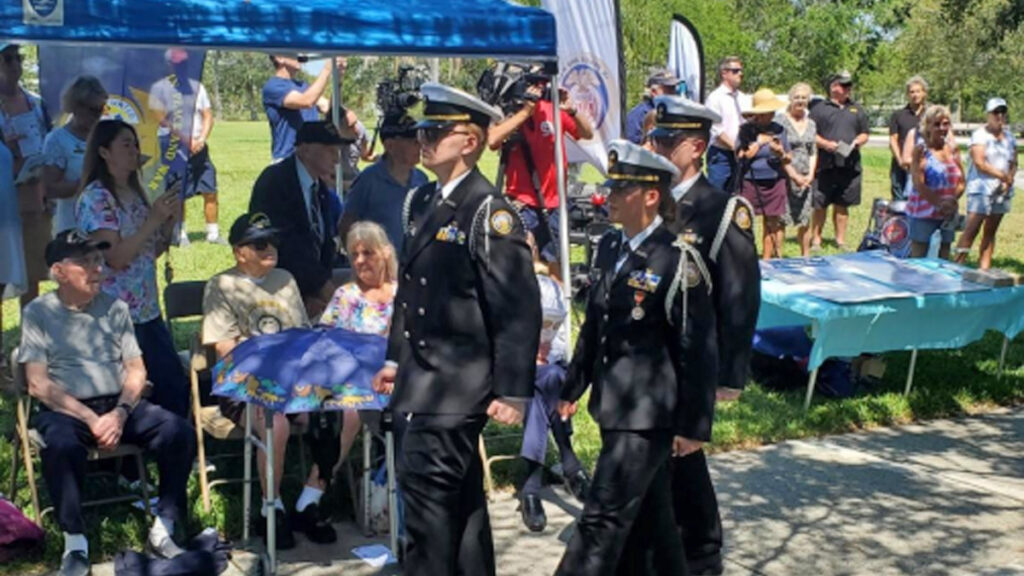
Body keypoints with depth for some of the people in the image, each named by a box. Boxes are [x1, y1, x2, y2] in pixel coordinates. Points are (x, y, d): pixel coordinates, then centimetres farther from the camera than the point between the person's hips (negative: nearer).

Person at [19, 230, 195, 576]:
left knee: (179, 432, -21)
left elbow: (136, 370, 7)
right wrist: (90, 418, -16)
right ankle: (75, 542, -20)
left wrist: (120, 412, -12)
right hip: (65, 410, -3)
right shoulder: (38, 313, 0)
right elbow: (38, 384, -7)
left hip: (120, 404, 3)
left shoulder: (115, 308, 9)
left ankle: (163, 528, -10)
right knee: (61, 447, -37)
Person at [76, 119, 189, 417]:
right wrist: (153, 220, -21)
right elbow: (115, 257, -20)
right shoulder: (95, 198, -11)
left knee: (175, 383, 7)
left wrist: (170, 222, 0)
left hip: (147, 310, 8)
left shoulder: (134, 193, 12)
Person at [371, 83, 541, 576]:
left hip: (461, 383, -8)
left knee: (425, 479, -9)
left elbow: (520, 307, -18)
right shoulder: (422, 201, 10)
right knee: (459, 490, 17)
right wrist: (395, 358, 19)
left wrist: (513, 391, -18)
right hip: (427, 376, 8)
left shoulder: (489, 212, -15)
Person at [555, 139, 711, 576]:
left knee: (603, 518, -5)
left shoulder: (677, 260, -15)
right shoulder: (608, 249, 7)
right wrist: (574, 388, 17)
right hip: (613, 406, 8)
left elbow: (697, 350, -14)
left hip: (649, 413, -7)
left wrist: (693, 425, -13)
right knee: (645, 517, 19)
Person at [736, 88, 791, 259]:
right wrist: (759, 143, -11)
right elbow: (741, 156, -10)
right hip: (750, 182, -3)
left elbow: (789, 159, 13)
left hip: (774, 182, 3)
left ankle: (767, 259, 15)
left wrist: (781, 153, -9)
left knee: (772, 222, 6)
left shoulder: (778, 129, 9)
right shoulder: (746, 130, -1)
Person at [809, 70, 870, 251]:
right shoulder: (820, 108, 4)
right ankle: (816, 239, 8)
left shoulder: (857, 109, 17)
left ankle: (841, 240, 17)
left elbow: (864, 134, 20)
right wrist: (825, 143, -15)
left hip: (850, 165, 4)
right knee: (820, 205, -1)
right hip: (825, 166, -3)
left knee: (842, 205, 9)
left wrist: (857, 141, -2)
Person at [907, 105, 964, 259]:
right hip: (924, 212, -5)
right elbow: (919, 184, -13)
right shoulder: (921, 150, -5)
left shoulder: (953, 150, 11)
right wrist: (939, 203, -20)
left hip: (948, 214, 5)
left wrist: (953, 201, -9)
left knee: (944, 258, 9)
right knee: (918, 258, -3)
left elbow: (961, 182, 10)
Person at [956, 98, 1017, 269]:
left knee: (990, 231, 8)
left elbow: (1014, 164, 14)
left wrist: (1009, 180, -6)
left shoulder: (1009, 137, 14)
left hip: (1002, 191, 6)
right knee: (972, 229, -12)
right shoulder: (979, 135, -4)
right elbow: (979, 163, -13)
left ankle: (984, 269, 11)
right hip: (981, 189, -6)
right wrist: (1003, 176, -10)